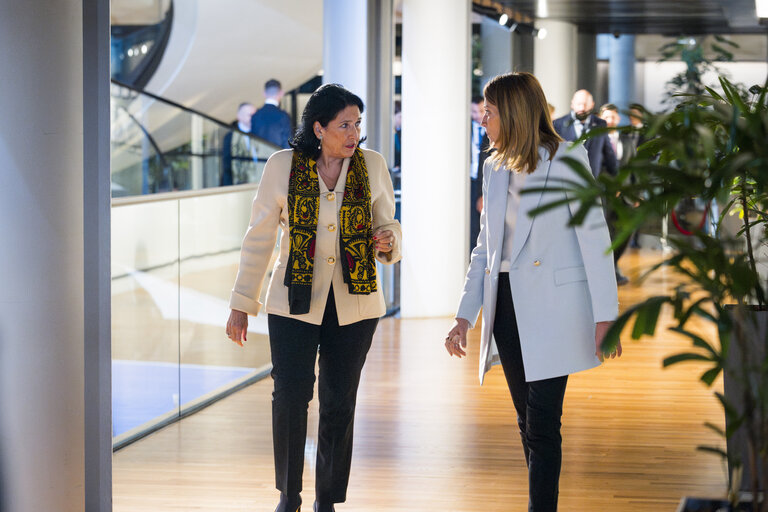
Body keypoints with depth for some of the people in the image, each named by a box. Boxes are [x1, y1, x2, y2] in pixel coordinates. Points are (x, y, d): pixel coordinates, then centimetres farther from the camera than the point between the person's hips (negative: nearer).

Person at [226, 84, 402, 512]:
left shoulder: (372, 165, 1)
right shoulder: (283, 166, -3)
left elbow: (387, 223, 13)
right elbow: (259, 239, 3)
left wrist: (389, 243, -12)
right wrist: (242, 305, 2)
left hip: (354, 304, 1)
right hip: (295, 303, -1)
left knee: (340, 403, 4)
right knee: (290, 397, -6)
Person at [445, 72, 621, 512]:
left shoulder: (567, 159, -5)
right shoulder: (495, 168, 14)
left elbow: (594, 236, -8)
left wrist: (605, 316, -14)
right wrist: (465, 315, 11)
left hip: (551, 309, -6)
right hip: (506, 306, 6)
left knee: (542, 425, -9)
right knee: (527, 423, 10)